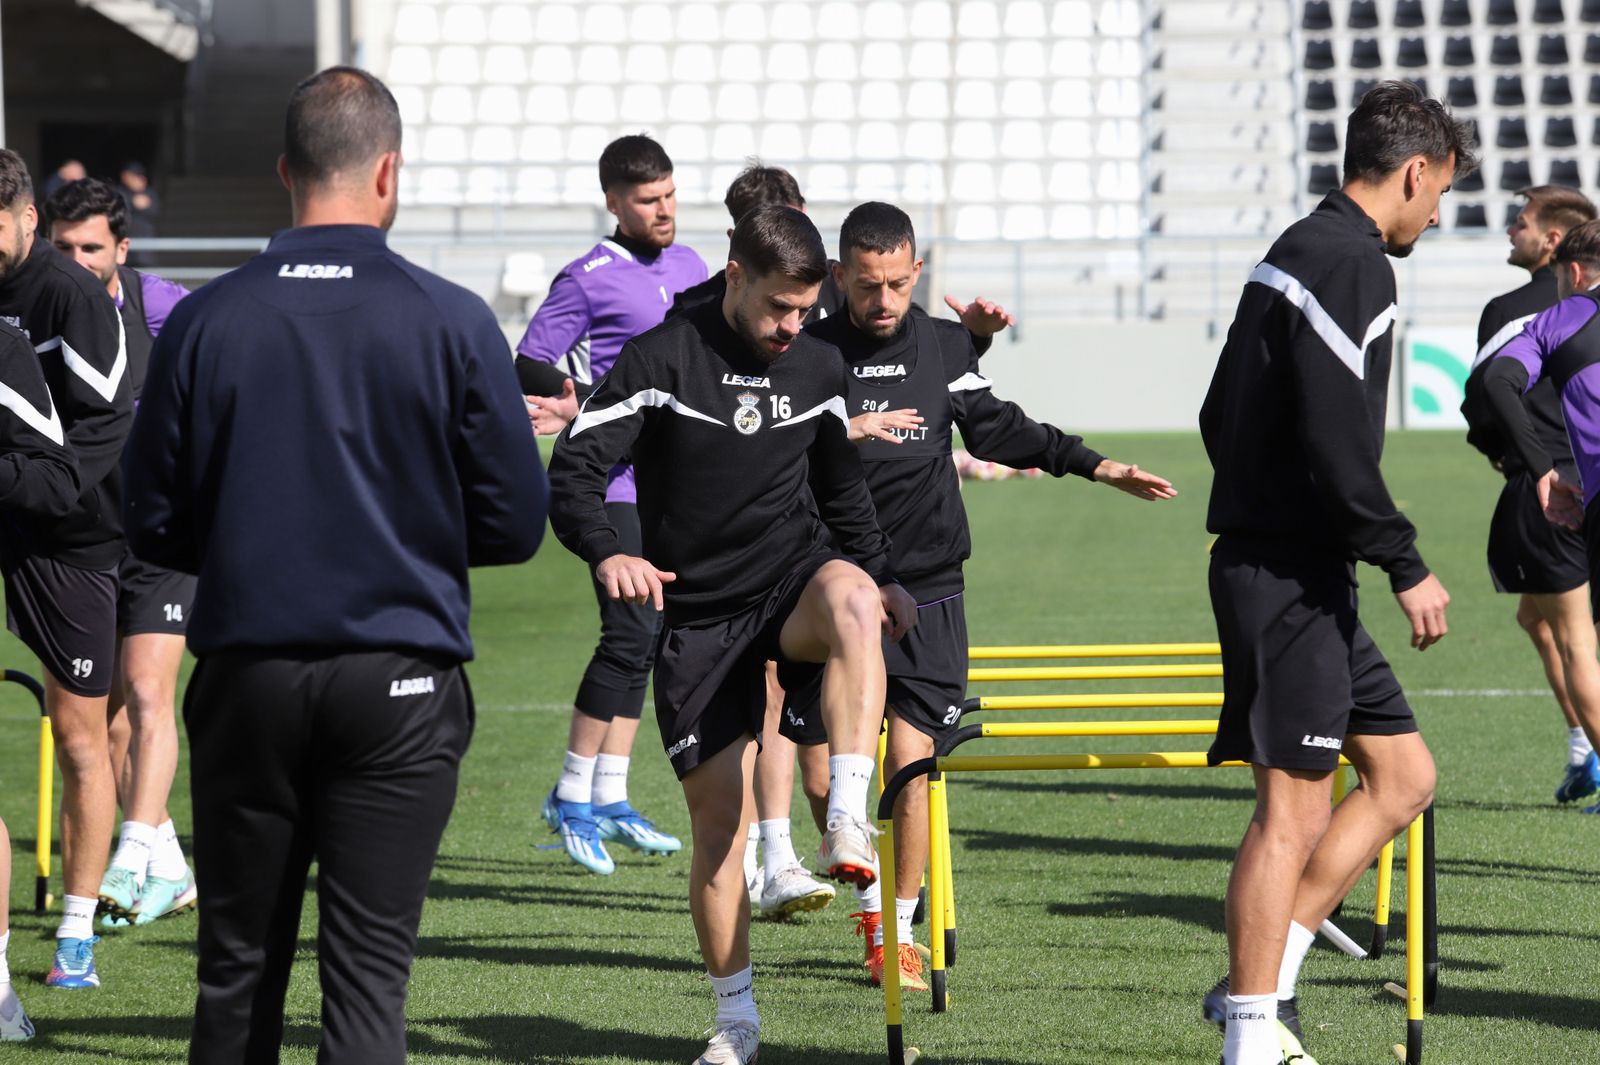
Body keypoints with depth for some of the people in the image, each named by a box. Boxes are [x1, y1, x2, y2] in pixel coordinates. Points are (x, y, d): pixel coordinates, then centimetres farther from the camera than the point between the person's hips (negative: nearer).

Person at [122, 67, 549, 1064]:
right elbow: (516, 523, -2)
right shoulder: (453, 324, -6)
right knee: (368, 978, -1)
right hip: (399, 682, -2)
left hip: (246, 674, 2)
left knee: (238, 971, 11)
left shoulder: (206, 321, -2)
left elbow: (154, 525, 2)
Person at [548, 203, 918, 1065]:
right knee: (718, 815, -3)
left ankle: (848, 823, -42)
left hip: (794, 579, 2)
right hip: (698, 617, -2)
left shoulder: (819, 368, 6)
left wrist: (879, 576, 16)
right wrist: (608, 554, -30)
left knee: (851, 599, -37)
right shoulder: (662, 359, -7)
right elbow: (573, 471, -13)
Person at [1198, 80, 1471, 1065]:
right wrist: (1407, 565, -17)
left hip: (1285, 570, 10)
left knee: (1404, 775, 13)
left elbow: (1221, 417, 22)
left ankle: (1262, 980, 13)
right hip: (1292, 575, -10)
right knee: (1295, 807, -7)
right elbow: (1337, 441, -23)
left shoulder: (1300, 251, 17)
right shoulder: (1349, 263, -15)